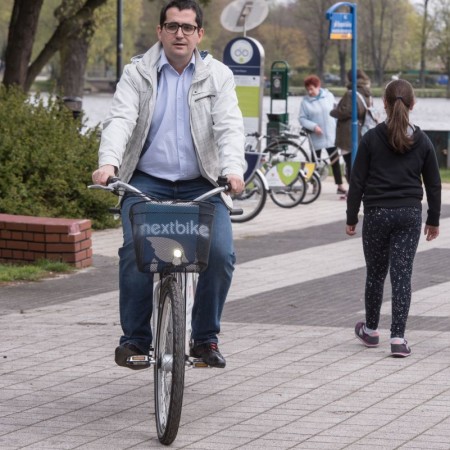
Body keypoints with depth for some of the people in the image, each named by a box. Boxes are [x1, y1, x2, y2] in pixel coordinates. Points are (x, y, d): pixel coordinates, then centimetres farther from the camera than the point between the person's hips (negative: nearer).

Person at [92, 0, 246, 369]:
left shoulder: (218, 76, 5)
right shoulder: (138, 73, 4)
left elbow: (229, 126, -8)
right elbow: (121, 119, -11)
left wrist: (233, 169, -28)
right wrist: (108, 162, -30)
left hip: (201, 185, 1)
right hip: (147, 182, -1)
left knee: (220, 253, -18)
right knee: (136, 250, -22)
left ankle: (206, 338, 2)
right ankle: (135, 338, -6)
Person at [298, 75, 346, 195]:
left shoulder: (328, 96, 1)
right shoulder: (305, 102, -3)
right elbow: (302, 119, -5)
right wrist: (313, 126, -19)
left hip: (331, 135, 1)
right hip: (316, 137, -1)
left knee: (335, 160, 4)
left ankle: (340, 186, 10)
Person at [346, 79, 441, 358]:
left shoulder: (372, 139, -5)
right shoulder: (422, 141, 1)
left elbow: (357, 182, -4)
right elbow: (434, 184, 7)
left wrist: (352, 218, 5)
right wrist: (434, 220, 18)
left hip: (377, 214, -1)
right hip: (410, 214, 1)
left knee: (376, 273, 14)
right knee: (402, 275, 0)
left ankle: (371, 330, 29)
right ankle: (398, 338, -7)